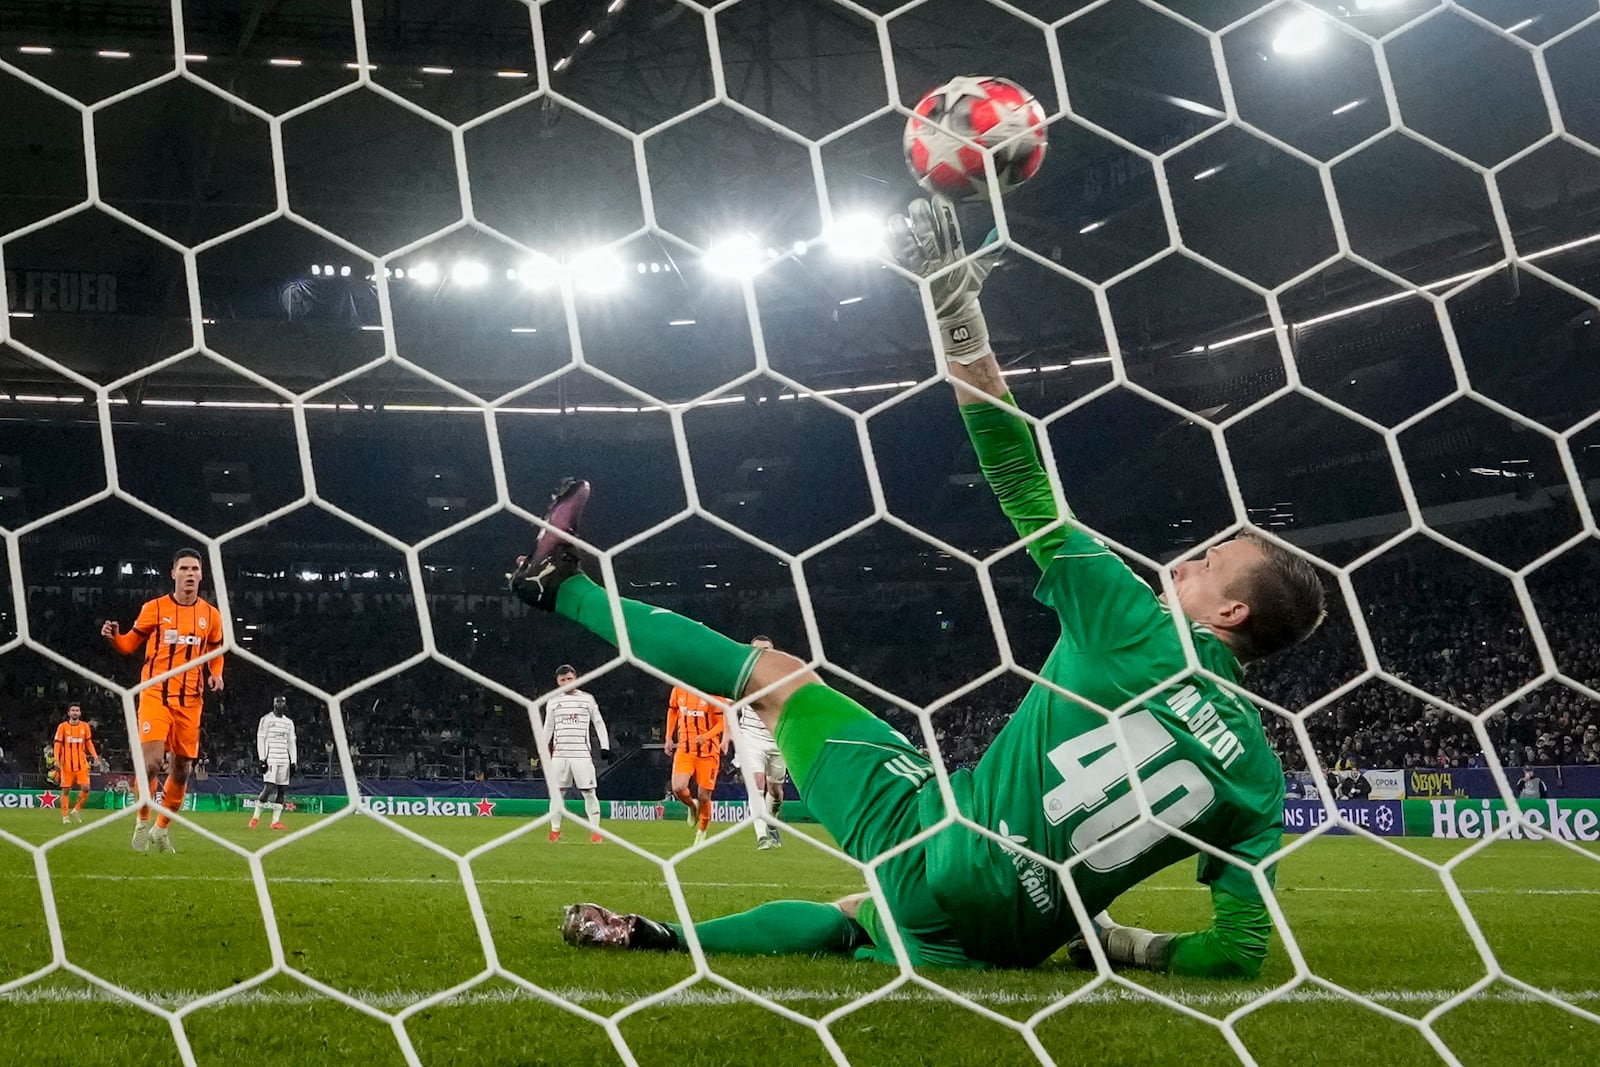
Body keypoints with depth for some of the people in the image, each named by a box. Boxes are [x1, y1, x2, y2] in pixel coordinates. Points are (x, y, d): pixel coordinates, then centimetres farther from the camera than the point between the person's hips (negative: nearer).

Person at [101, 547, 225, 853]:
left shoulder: (211, 615, 6)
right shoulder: (154, 608, -1)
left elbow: (216, 652, 21)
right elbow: (130, 644, 8)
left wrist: (216, 674, 1)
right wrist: (114, 637, -13)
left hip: (190, 700, 3)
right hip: (156, 694, -3)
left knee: (182, 768, 7)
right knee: (151, 761, -17)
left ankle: (162, 828, 25)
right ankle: (142, 822, 5)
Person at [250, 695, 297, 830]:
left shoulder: (289, 722, 16)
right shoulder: (266, 719, 0)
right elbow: (260, 740, -3)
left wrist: (293, 762, 9)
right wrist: (262, 760, -12)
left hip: (284, 760, 5)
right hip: (271, 758, -5)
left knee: (281, 789, 1)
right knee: (269, 787, -15)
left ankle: (275, 821, 1)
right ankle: (255, 817, -3)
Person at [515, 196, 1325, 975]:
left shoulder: (1136, 638, -13)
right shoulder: (1258, 776, -1)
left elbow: (1028, 493, -13)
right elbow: (1241, 955, -5)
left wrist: (959, 317, -10)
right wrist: (1125, 945, 11)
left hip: (931, 855, -4)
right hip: (1011, 943, 5)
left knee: (776, 675, 10)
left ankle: (561, 586, 23)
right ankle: (662, 939, 41)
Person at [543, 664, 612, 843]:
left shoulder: (587, 699, 5)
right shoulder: (552, 702, 11)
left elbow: (598, 723, 9)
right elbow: (548, 727, 20)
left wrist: (605, 746, 1)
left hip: (582, 753, -2)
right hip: (559, 753, 2)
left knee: (589, 791, -6)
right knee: (557, 792, 3)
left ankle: (595, 830, -2)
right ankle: (555, 829, 12)